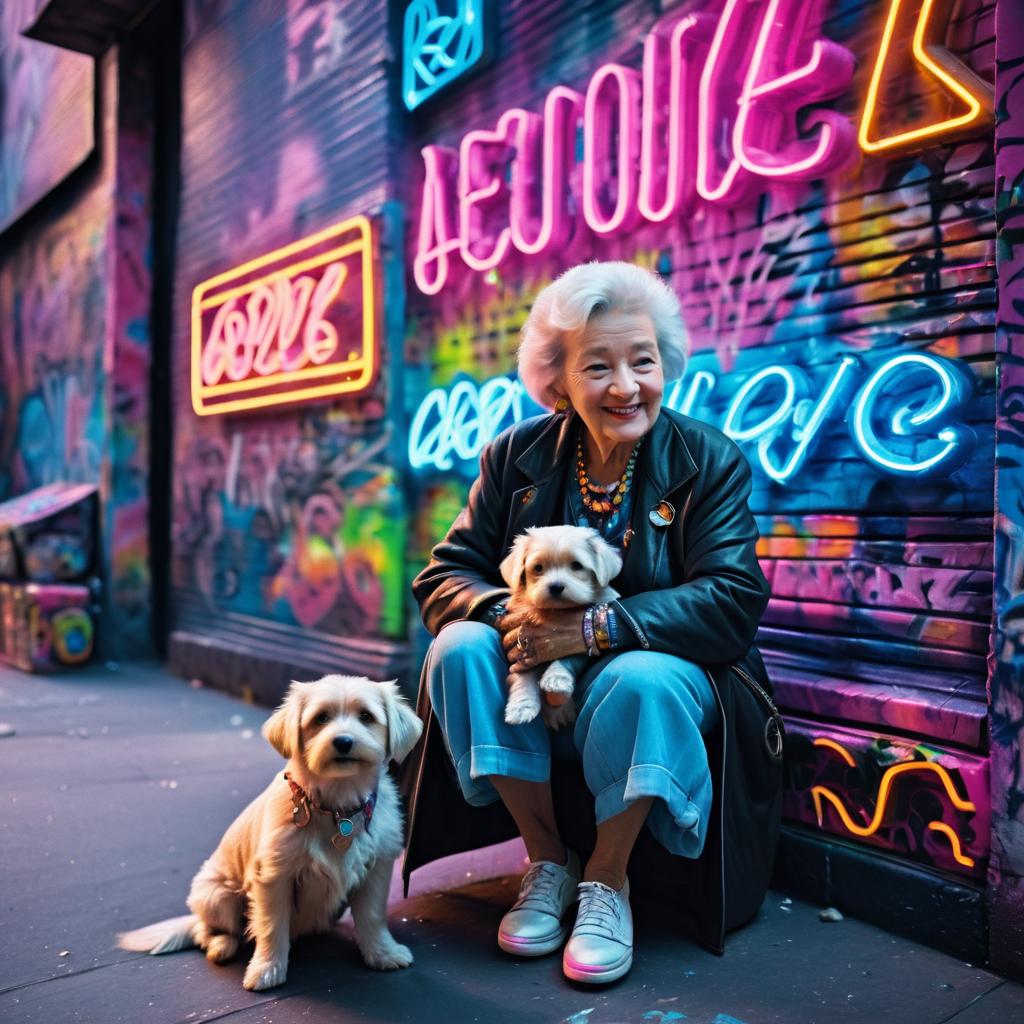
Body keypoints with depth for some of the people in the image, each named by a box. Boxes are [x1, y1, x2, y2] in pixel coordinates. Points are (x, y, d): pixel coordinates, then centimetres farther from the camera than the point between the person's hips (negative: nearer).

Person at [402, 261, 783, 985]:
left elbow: (731, 602, -18)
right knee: (462, 646, -24)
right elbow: (445, 576, -3)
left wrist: (596, 626, -30)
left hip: (660, 679, -2)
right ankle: (549, 860, -7)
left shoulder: (710, 461, -8)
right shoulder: (517, 457, -1)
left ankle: (607, 878, -8)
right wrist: (508, 614, -27)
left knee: (639, 679, -35)